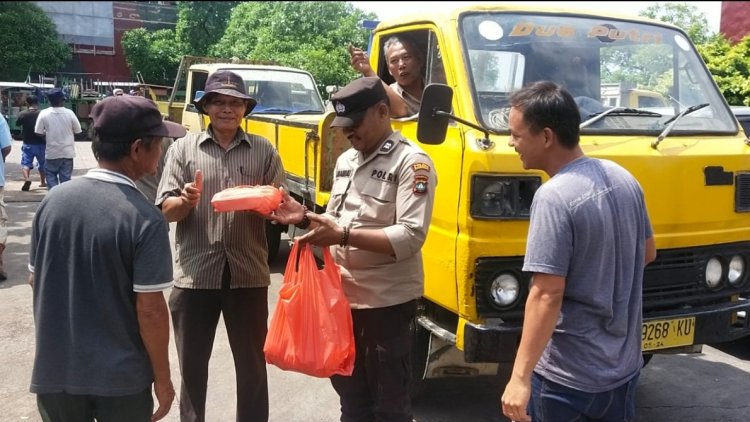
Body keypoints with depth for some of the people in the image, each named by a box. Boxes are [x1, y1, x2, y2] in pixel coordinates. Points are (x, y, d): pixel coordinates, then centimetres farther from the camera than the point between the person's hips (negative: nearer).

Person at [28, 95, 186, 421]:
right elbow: (150, 310, -18)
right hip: (121, 377, -4)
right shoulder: (144, 218, -20)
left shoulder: (53, 200, -5)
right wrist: (162, 379, -6)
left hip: (55, 370, 4)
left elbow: (35, 280, 6)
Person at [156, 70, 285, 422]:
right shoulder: (183, 148, 3)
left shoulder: (264, 150, 5)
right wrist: (185, 200, -22)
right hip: (195, 275, 0)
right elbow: (166, 210, 0)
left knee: (252, 365, 12)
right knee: (192, 365, 13)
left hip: (248, 275, 0)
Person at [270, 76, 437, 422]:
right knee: (350, 393, 22)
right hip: (344, 296, 8)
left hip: (388, 302, -7)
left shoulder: (412, 162, -14)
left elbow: (410, 237, -23)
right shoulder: (346, 161, 12)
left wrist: (343, 234, -27)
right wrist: (305, 217, -2)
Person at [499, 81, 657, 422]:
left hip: (567, 377, -8)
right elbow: (647, 253, 14)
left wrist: (520, 377, -22)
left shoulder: (554, 197, -23)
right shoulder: (623, 179, 2)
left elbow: (547, 295, -25)